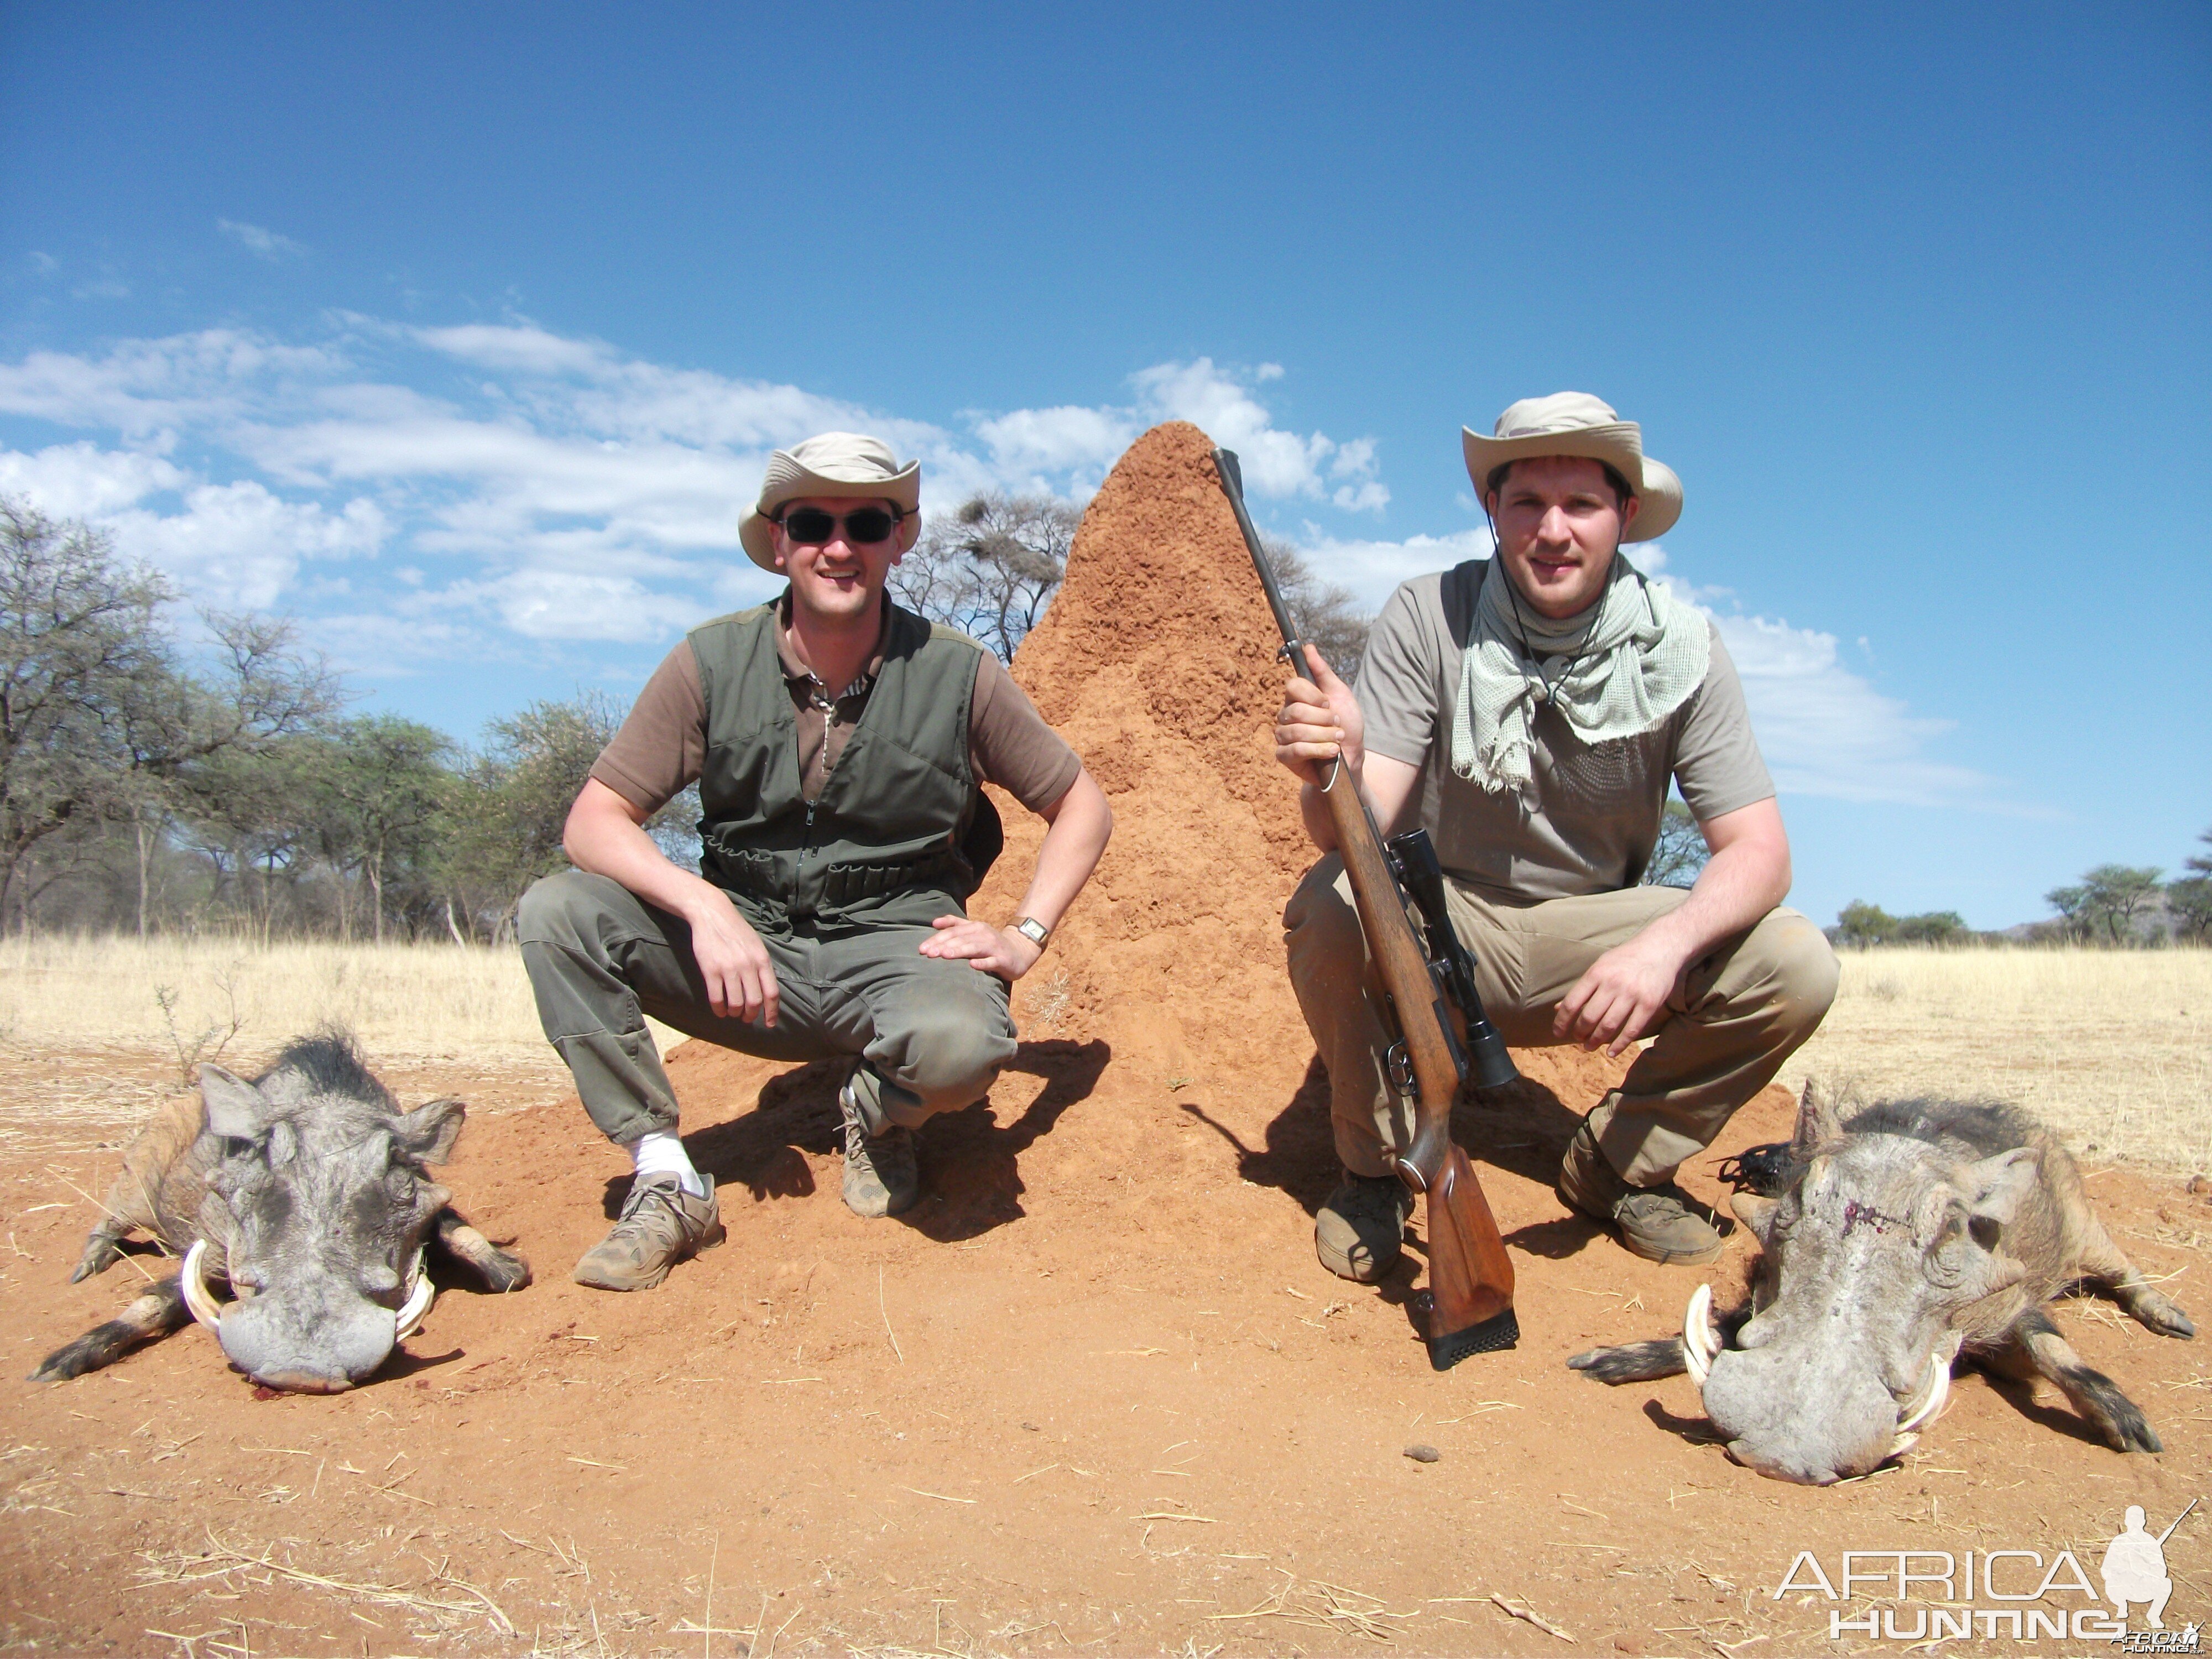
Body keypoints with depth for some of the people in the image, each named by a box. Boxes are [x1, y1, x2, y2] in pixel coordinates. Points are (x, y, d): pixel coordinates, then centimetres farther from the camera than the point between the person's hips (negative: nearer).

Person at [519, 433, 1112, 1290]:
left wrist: (1024, 937, -9)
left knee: (959, 1043, -36)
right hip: (748, 950, 2)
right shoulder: (713, 663, -5)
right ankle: (667, 1182, -11)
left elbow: (1083, 807, 5)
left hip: (891, 947, -2)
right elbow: (594, 821, -6)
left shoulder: (957, 674, -6)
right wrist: (705, 907, -24)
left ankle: (878, 1116, 3)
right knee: (555, 914, -19)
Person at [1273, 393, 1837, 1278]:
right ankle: (1377, 1166, -6)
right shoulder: (1426, 619, -14)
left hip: (1586, 935, 2)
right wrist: (1332, 774, -47)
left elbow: (1758, 852, -14)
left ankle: (1619, 1162, 6)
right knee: (1330, 906, -33)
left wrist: (1667, 941, -35)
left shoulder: (1681, 649, -10)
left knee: (1795, 965, -20)